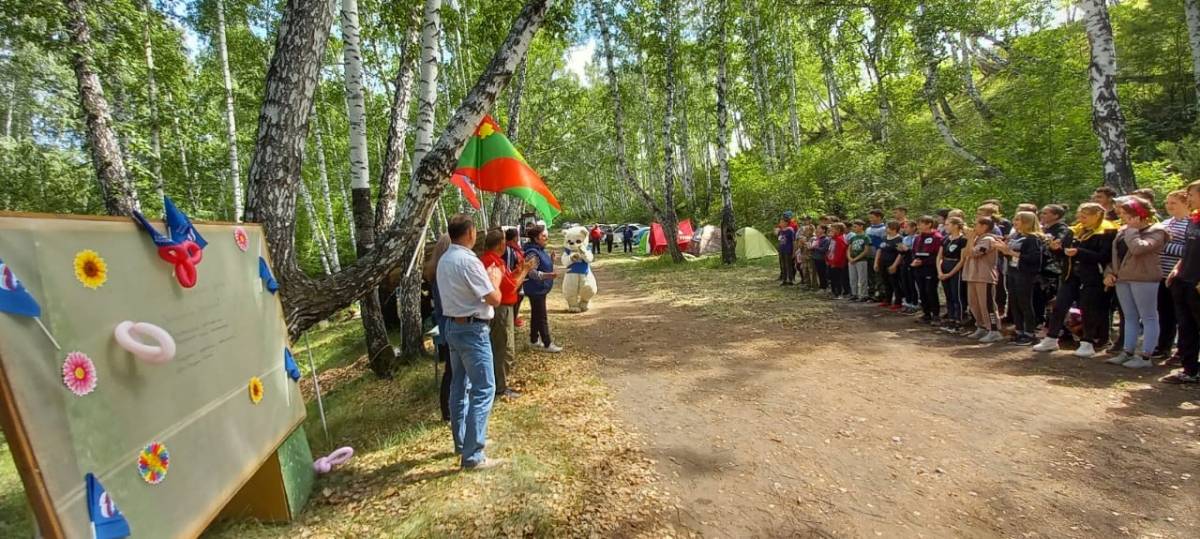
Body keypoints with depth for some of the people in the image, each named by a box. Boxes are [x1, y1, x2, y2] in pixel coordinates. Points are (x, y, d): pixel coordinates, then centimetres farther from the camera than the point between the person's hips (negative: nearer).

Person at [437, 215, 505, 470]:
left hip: (453, 325, 10)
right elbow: (494, 299, -18)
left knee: (460, 386, 17)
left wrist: (486, 278, 16)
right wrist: (495, 279, 0)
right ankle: (472, 455, -1)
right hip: (472, 330, -10)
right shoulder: (469, 261, -20)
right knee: (483, 389, -4)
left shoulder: (444, 260, 9)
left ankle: (462, 441, 31)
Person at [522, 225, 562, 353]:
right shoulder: (533, 253, -21)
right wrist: (547, 275, -38)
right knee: (542, 317, -3)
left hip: (540, 289, 10)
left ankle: (534, 340, 28)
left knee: (536, 315, 17)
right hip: (536, 289, -10)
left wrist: (551, 260, 5)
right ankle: (547, 344, 4)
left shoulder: (540, 250, 9)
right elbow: (532, 272, -27)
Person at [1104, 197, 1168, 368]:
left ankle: (1146, 357, 1)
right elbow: (1115, 253, 18)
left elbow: (1138, 248, -26)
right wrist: (1109, 272, 5)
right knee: (1129, 317, 11)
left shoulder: (1156, 231, -7)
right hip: (1122, 278, 7)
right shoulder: (1123, 230, 14)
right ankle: (1127, 352, 16)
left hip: (1144, 279, -7)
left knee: (1148, 317, 0)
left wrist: (1133, 229, -13)